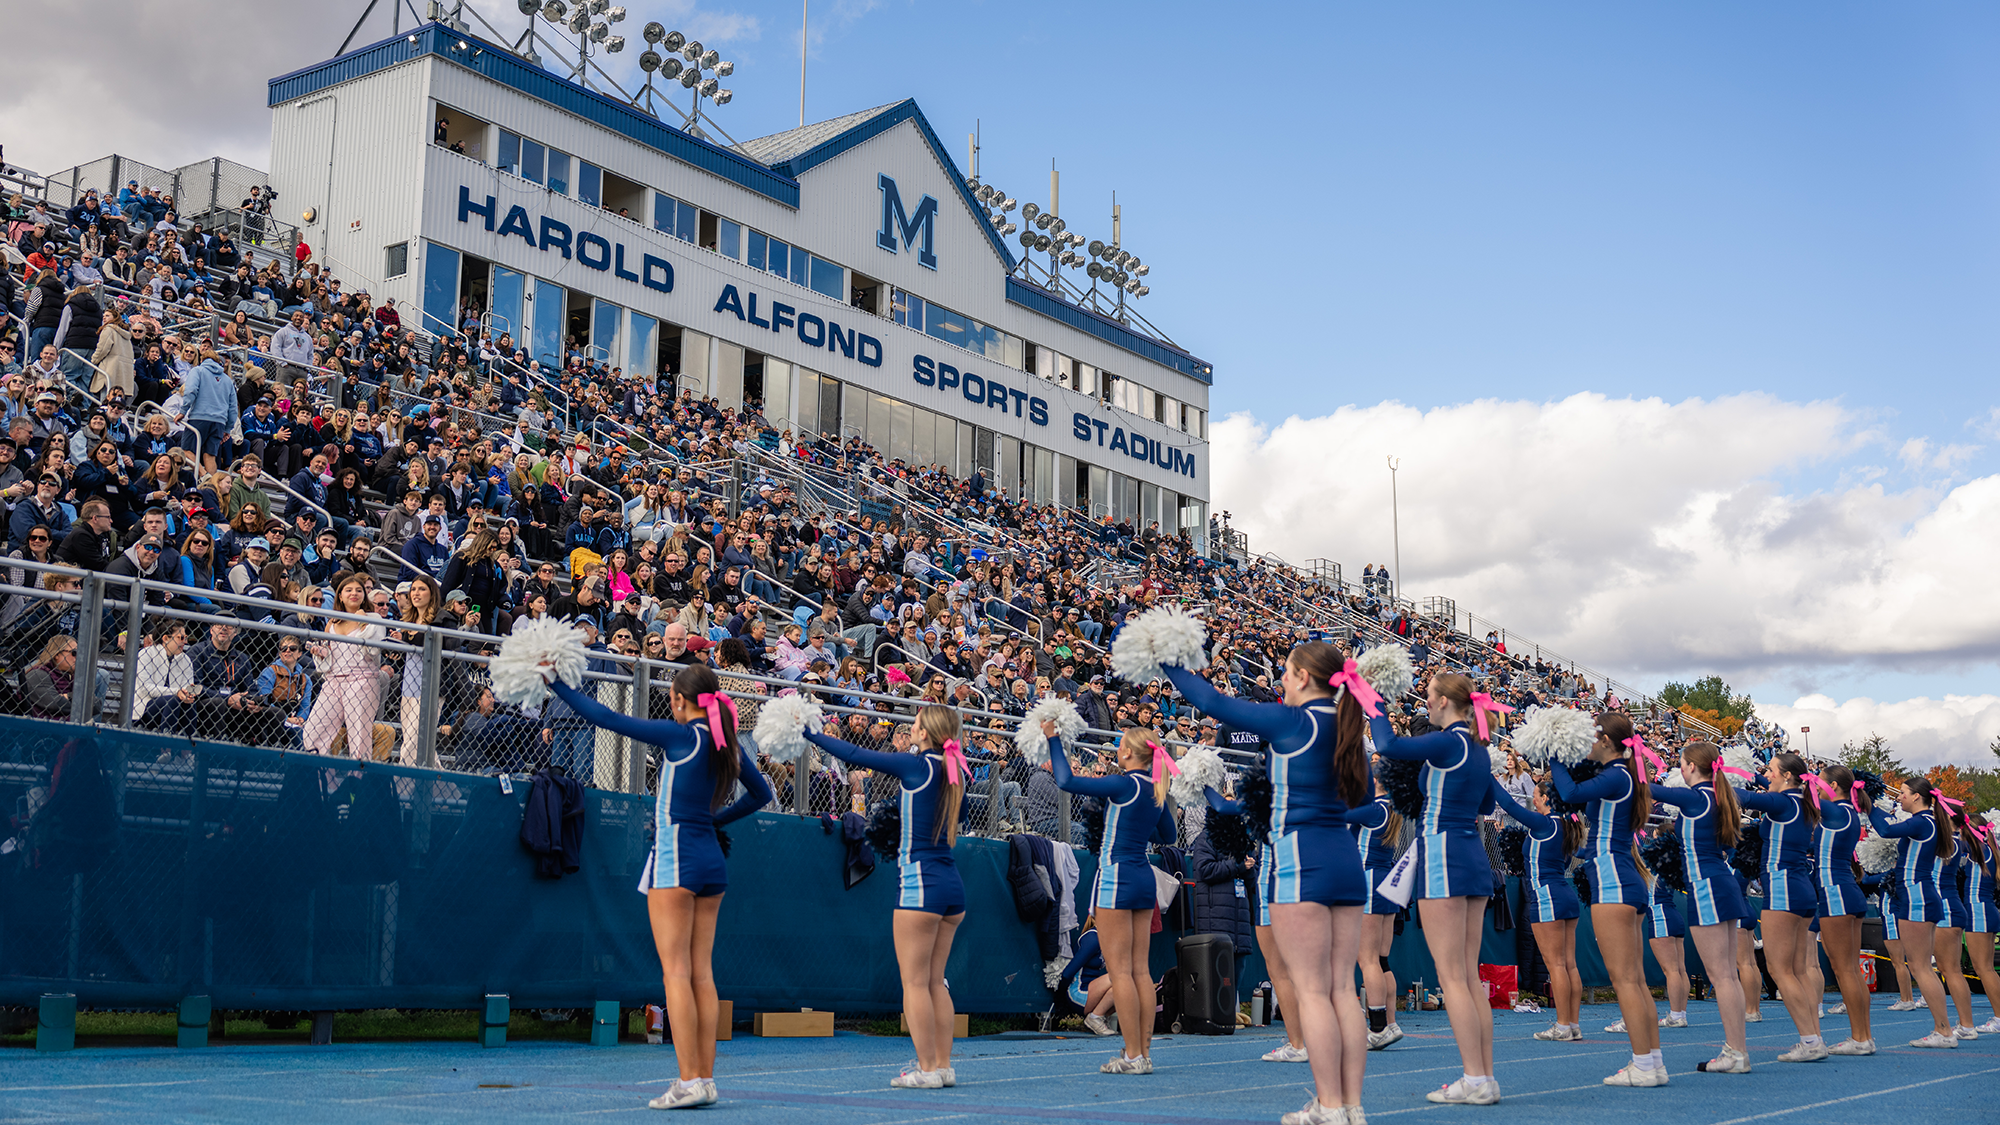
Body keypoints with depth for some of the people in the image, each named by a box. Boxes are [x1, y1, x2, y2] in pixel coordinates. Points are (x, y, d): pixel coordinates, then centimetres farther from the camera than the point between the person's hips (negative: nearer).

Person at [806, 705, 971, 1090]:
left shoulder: (916, 766, -10)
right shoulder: (955, 772, 9)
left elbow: (855, 755, -6)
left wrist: (809, 734, 3)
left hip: (920, 883, -7)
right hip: (952, 883, 7)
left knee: (914, 982, -2)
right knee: (935, 982, 12)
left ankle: (927, 1069, -2)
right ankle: (944, 1065, 12)